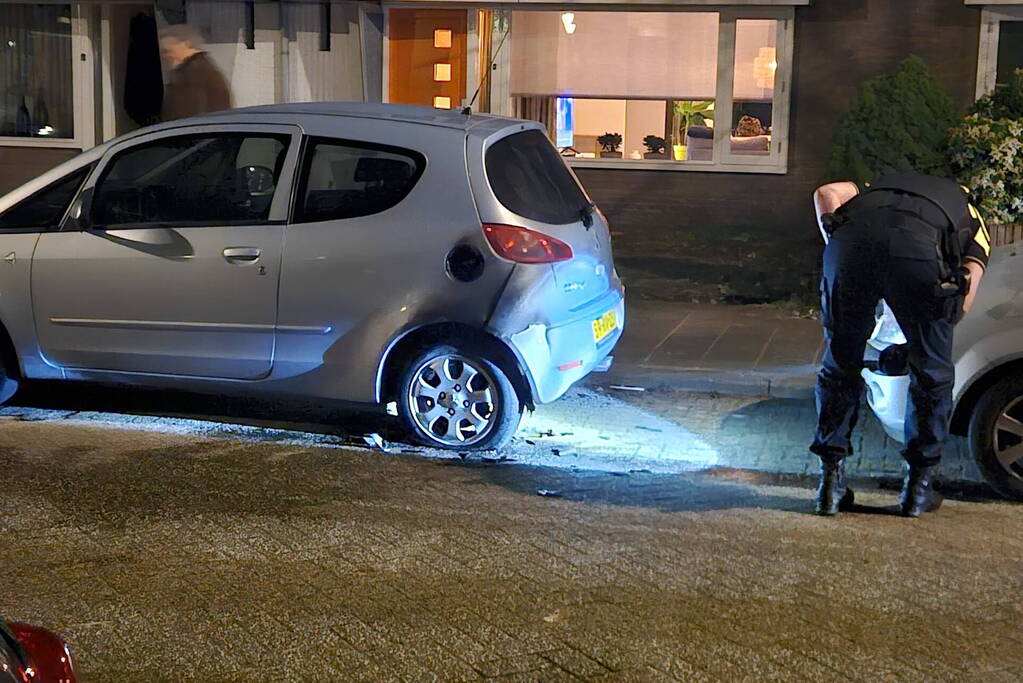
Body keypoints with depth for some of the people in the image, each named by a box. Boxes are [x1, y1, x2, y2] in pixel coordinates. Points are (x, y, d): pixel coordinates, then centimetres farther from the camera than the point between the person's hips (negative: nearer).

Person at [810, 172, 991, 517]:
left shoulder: (878, 188, 45)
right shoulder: (972, 220, 37)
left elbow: (827, 193, 25)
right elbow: (968, 288, 19)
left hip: (851, 240, 2)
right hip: (919, 249, -2)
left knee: (840, 366, 20)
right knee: (932, 374, 19)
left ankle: (831, 486, 24)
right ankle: (919, 489, 27)